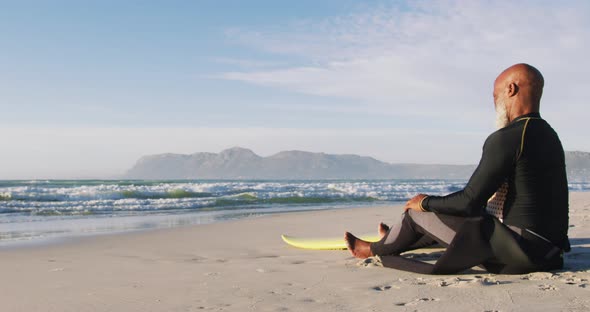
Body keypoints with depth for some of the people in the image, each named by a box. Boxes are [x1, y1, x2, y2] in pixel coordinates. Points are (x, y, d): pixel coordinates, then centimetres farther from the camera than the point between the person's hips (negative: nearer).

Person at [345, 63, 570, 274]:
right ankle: (391, 242, 46)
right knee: (449, 217, 25)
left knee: (418, 213, 5)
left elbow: (469, 202, -18)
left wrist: (426, 202, 1)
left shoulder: (506, 139, -18)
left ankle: (375, 250, 31)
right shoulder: (548, 135, 13)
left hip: (519, 252, -9)